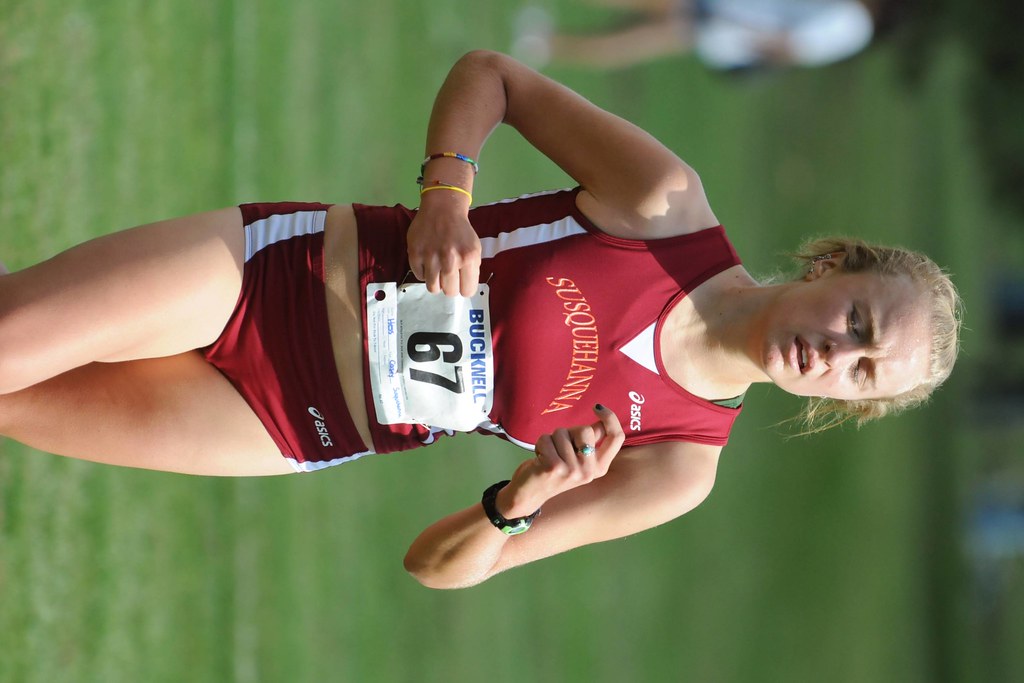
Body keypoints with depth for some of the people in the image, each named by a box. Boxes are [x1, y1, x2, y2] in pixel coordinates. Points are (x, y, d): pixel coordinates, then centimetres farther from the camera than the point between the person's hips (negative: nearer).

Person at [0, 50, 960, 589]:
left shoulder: (678, 471, -7)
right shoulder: (665, 203, -11)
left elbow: (441, 567, -4)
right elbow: (491, 74, -1)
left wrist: (522, 500, -26)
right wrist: (445, 194, -19)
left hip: (295, 430, 1)